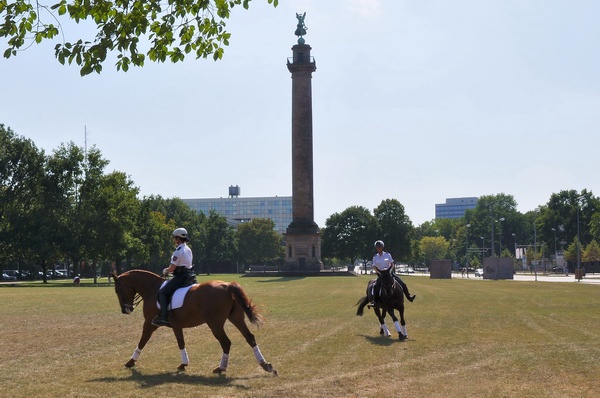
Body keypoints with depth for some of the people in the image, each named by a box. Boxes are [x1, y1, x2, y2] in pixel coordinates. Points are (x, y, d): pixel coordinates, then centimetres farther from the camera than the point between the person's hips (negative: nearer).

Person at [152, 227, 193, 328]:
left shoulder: (178, 252, -16)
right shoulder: (188, 250, 13)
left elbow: (172, 268, -17)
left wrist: (166, 270, 5)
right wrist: (169, 269, 20)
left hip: (180, 276, -10)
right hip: (188, 274, 10)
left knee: (162, 292, -11)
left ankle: (164, 317, -22)